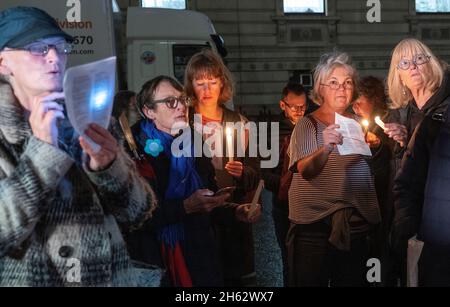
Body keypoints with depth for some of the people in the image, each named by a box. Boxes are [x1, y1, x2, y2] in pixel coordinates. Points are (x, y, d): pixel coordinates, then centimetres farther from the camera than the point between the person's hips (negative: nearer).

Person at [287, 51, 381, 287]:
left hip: (355, 225, 5)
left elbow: (369, 168, 19)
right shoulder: (308, 125, -4)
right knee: (311, 281, -3)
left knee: (353, 281, 8)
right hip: (315, 222, -4)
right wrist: (326, 148, -37)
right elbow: (305, 171, -19)